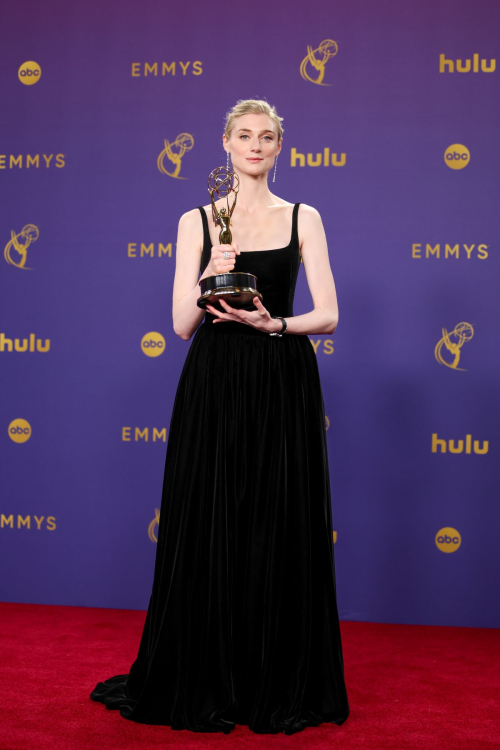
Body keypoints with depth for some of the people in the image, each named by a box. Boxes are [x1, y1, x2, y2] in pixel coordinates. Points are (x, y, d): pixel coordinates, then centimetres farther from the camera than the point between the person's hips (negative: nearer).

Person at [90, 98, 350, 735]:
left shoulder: (303, 218, 7)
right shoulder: (197, 221, 6)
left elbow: (328, 314, 0)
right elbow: (183, 324, 0)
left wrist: (273, 323, -16)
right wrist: (208, 277, -18)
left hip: (282, 387, 0)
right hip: (214, 386, 0)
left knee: (280, 533, 3)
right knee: (206, 533, 2)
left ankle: (282, 684, 18)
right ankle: (203, 683, 19)